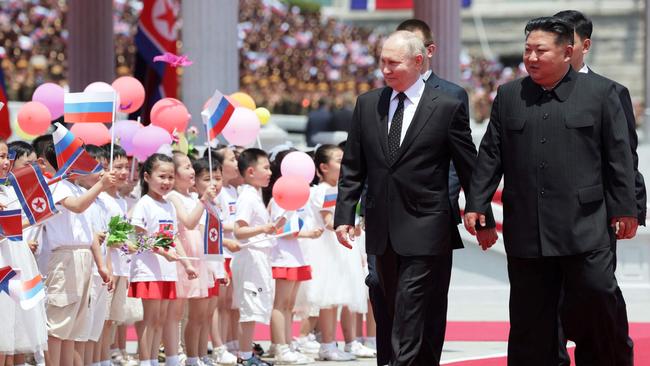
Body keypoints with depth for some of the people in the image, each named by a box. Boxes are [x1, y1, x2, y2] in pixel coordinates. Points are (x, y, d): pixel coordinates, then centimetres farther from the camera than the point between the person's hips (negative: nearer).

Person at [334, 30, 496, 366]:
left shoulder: (448, 108, -4)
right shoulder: (367, 104, 8)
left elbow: (469, 169, 2)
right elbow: (352, 168, 12)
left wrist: (483, 222, 7)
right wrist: (344, 216, 4)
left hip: (426, 233, -5)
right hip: (382, 232, 5)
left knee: (411, 321, -11)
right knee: (398, 315, 11)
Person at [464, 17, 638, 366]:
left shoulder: (600, 92, 2)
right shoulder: (508, 96, 11)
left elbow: (619, 155, 2)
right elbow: (490, 155, 12)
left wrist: (624, 209, -2)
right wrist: (475, 204, 5)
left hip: (584, 227, -3)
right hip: (526, 229, 3)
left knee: (596, 298, -6)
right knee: (530, 320, 5)